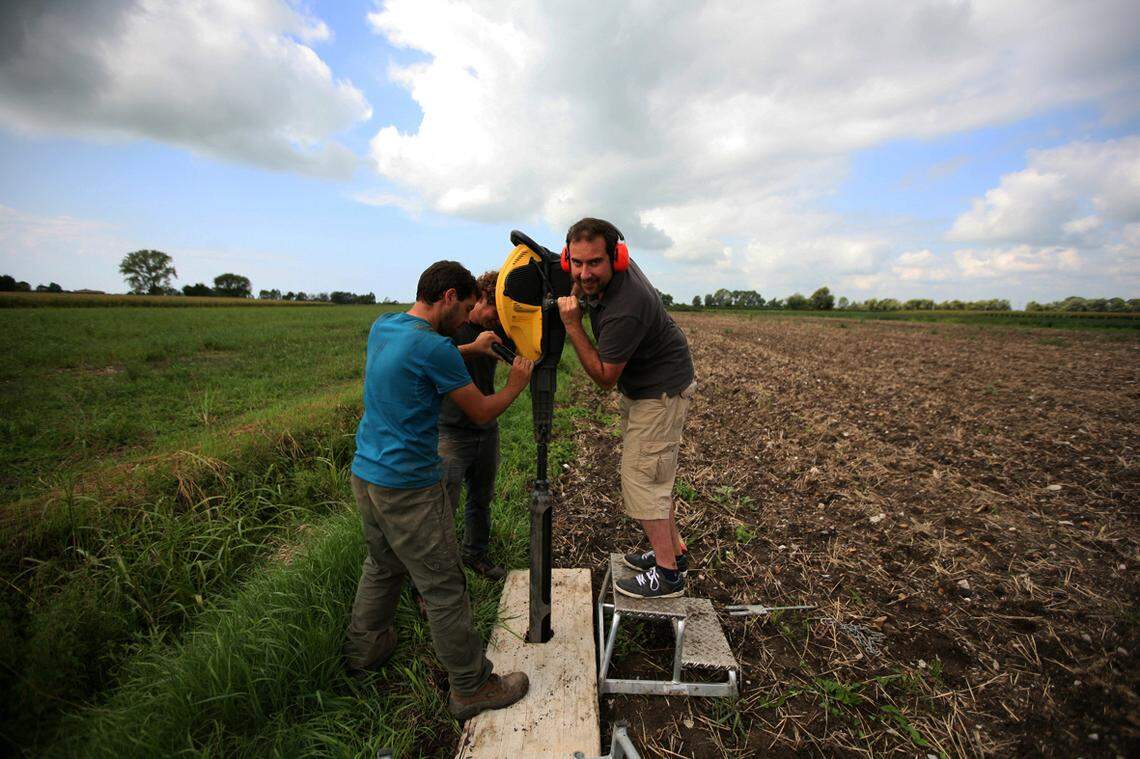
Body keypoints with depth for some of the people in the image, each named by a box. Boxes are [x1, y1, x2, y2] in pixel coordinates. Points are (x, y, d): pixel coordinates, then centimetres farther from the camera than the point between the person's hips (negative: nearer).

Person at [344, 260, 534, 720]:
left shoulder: (382, 327, 5)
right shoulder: (435, 348, -20)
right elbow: (481, 413, -10)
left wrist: (470, 348, 28)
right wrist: (517, 384, 7)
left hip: (365, 475, 9)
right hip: (408, 488, -9)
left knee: (381, 567, 27)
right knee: (444, 590, 4)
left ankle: (363, 649, 47)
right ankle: (471, 687, 20)